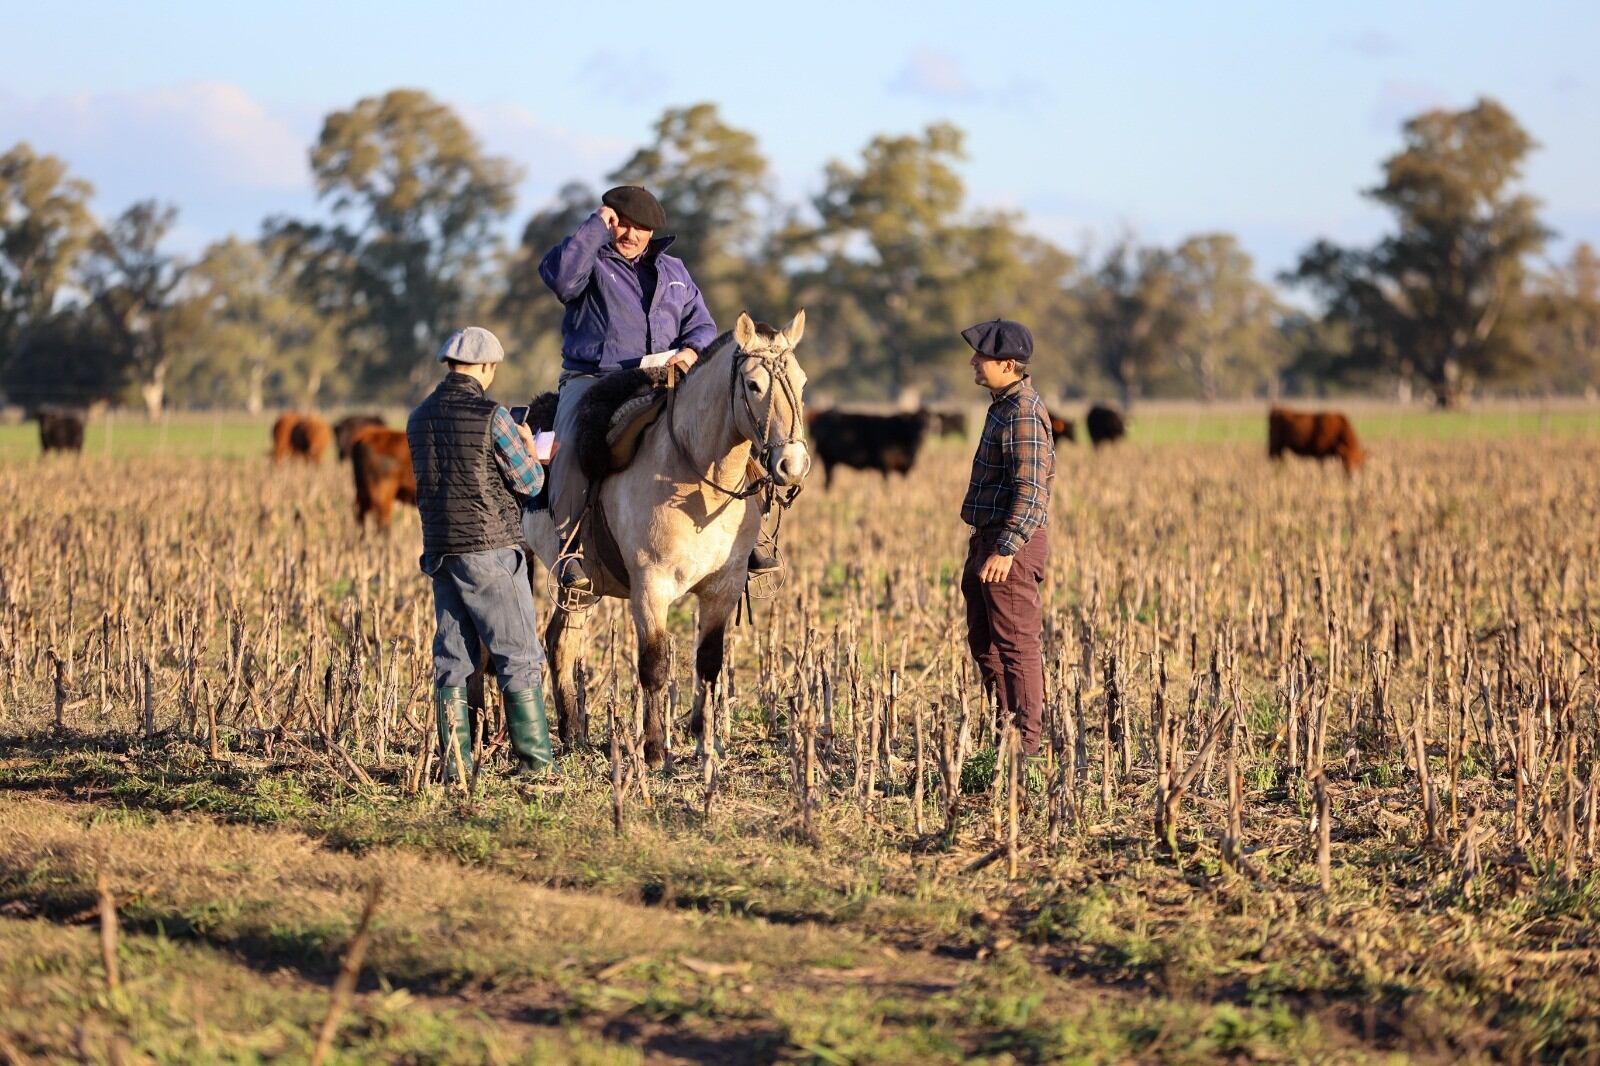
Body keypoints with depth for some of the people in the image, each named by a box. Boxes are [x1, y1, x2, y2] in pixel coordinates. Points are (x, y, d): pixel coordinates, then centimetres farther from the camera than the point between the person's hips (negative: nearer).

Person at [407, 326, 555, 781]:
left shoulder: (420, 419, 6)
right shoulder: (491, 417, -13)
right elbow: (530, 483, -8)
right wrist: (528, 446, 14)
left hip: (440, 552, 6)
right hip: (491, 551, -6)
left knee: (451, 659, 9)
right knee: (518, 658, 0)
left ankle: (455, 761, 8)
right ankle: (534, 759, -1)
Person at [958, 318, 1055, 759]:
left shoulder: (1023, 414, -19)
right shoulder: (1004, 405, 14)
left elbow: (1030, 490, -26)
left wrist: (1006, 549, -31)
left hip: (1011, 545, -11)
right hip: (988, 540, 11)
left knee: (1016, 644, -7)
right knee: (984, 642, 17)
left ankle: (1026, 740, -3)